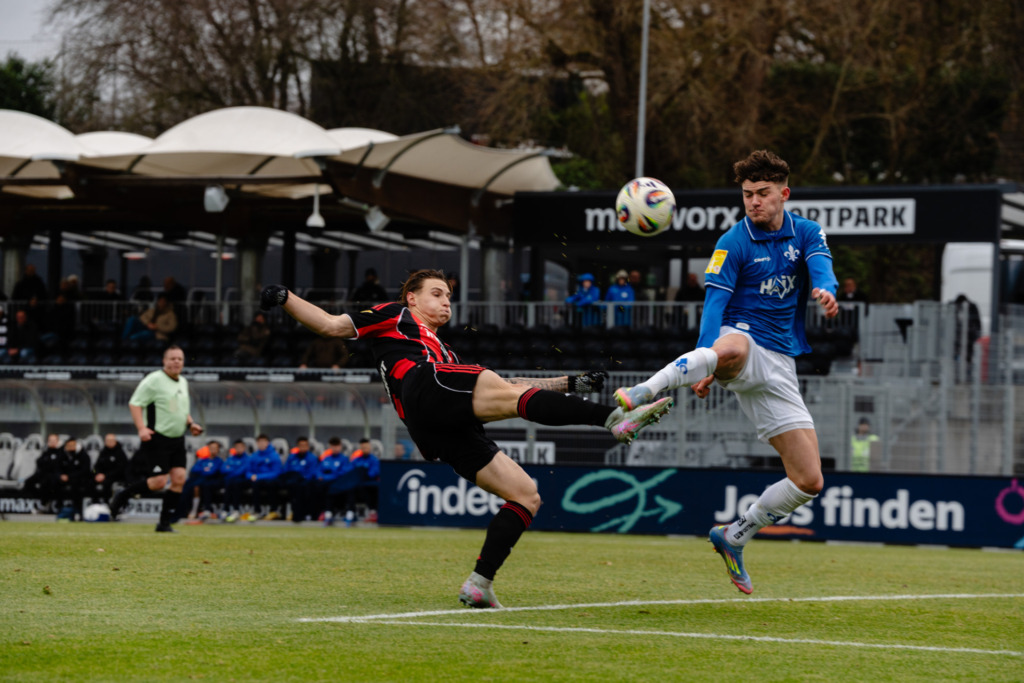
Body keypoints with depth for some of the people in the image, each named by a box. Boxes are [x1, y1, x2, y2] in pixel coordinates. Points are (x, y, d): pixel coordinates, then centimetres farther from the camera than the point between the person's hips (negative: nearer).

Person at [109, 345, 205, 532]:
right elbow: (134, 403, -12)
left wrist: (191, 424, 12)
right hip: (157, 439, -7)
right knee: (159, 482, -13)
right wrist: (141, 428, -23)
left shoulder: (183, 382, 15)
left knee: (179, 479, -4)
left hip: (177, 439, 7)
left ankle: (165, 523, 5)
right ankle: (121, 497, 9)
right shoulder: (154, 380, -10)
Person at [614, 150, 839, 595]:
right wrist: (705, 363, -27)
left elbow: (820, 266, -10)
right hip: (742, 340, -5)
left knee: (809, 481, 0)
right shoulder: (734, 243, -2)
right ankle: (643, 394, -54)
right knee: (732, 348, -47)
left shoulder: (807, 233, 10)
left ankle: (735, 537, 18)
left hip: (779, 365, 5)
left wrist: (825, 290, -36)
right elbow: (714, 306, -11)